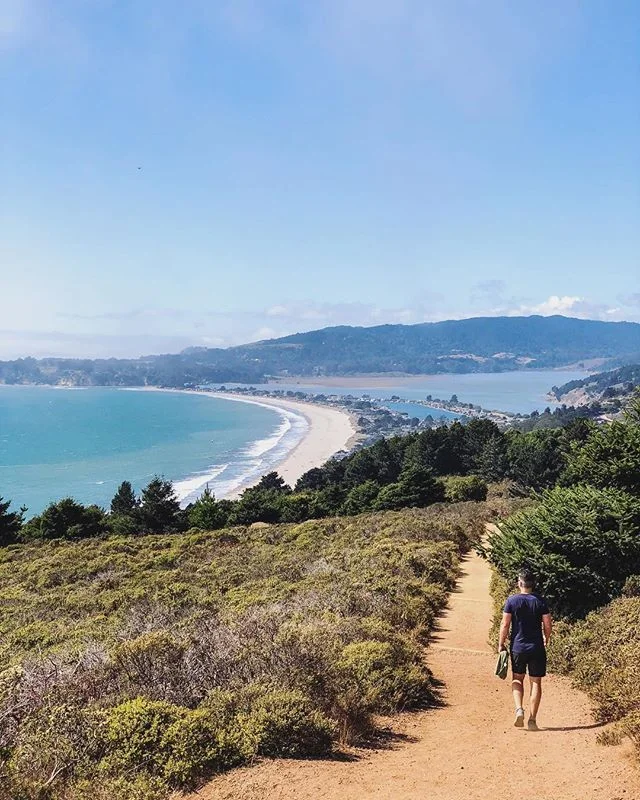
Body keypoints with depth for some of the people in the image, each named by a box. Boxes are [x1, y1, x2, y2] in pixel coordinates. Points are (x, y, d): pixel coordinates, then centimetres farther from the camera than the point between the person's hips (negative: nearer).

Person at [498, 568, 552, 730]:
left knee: (517, 679, 17)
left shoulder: (512, 601, -6)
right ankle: (532, 719, 7)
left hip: (517, 647, 0)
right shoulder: (541, 601, -4)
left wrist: (501, 644, 5)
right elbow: (547, 625, -2)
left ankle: (519, 709, -4)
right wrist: (546, 640, 17)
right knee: (536, 682, 8)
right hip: (537, 647, 0)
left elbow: (505, 624, -6)